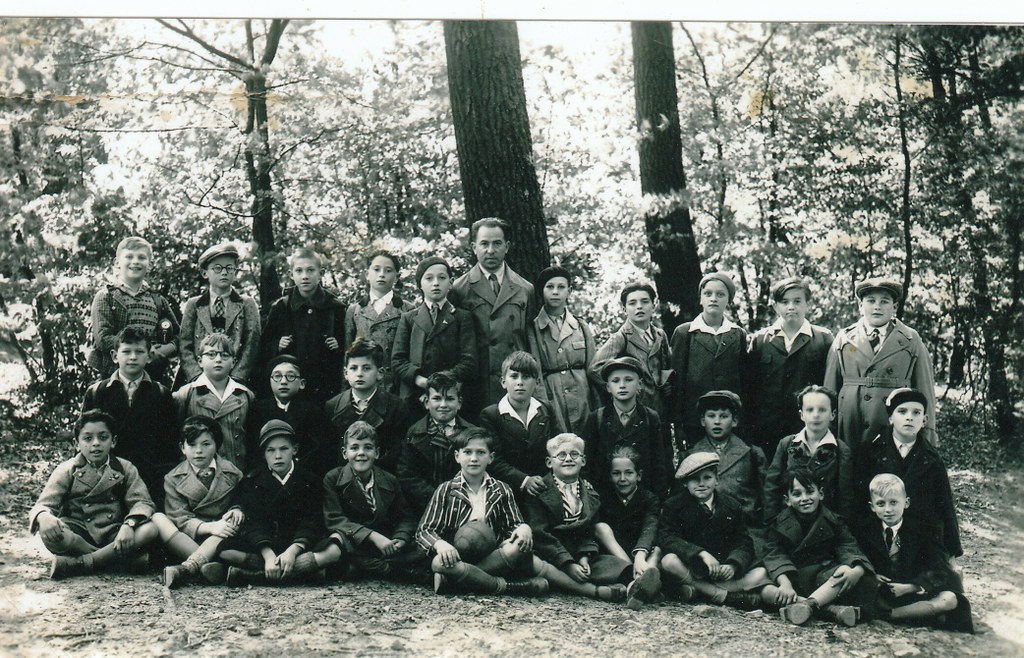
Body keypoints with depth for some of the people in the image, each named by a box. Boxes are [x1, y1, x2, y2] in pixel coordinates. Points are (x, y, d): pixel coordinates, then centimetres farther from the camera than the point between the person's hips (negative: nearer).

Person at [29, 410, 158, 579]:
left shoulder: (125, 468, 7)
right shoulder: (67, 470, 4)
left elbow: (141, 502, -4)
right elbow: (44, 504, -6)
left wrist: (129, 524, -26)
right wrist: (44, 516, -33)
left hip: (113, 536, 1)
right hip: (77, 536, -1)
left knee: (149, 530, -28)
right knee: (48, 533, -34)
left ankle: (77, 564, -27)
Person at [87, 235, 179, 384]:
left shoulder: (158, 300, 15)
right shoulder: (106, 296, 4)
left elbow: (178, 335, 14)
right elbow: (103, 338, -7)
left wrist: (168, 348, -10)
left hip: (154, 376, 3)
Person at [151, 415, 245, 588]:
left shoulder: (231, 473, 9)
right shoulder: (173, 479, 5)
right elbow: (180, 519, -6)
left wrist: (237, 510, -16)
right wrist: (209, 527, -25)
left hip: (218, 541, 0)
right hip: (185, 540, 0)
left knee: (234, 522, -30)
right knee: (157, 518, -24)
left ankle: (188, 567, -47)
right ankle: (206, 564, -42)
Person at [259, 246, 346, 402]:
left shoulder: (335, 307, 5)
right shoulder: (280, 307, 6)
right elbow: (263, 347, 11)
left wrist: (338, 347, -8)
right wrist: (277, 346, -8)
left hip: (324, 387, 0)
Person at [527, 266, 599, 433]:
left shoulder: (582, 328, 12)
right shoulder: (532, 329, 3)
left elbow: (592, 370, 12)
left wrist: (598, 412, 4)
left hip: (582, 400, 3)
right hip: (549, 399, -2)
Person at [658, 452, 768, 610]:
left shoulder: (732, 506, 8)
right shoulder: (674, 505, 2)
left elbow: (743, 543, 3)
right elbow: (666, 538, -12)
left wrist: (733, 565, -20)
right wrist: (702, 554, -26)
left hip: (724, 570, 3)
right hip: (691, 568, -2)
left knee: (761, 574, -20)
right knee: (669, 561, -33)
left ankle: (695, 589, -28)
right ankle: (726, 596, -28)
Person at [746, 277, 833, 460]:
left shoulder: (824, 339, 7)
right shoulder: (759, 340, 9)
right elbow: (749, 386, 8)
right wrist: (749, 430, 4)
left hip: (810, 430, -1)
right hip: (765, 432, 1)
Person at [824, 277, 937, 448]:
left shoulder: (911, 340, 9)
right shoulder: (843, 339, 10)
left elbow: (925, 390, 8)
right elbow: (829, 388, 10)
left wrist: (928, 438, 4)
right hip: (849, 432, 1)